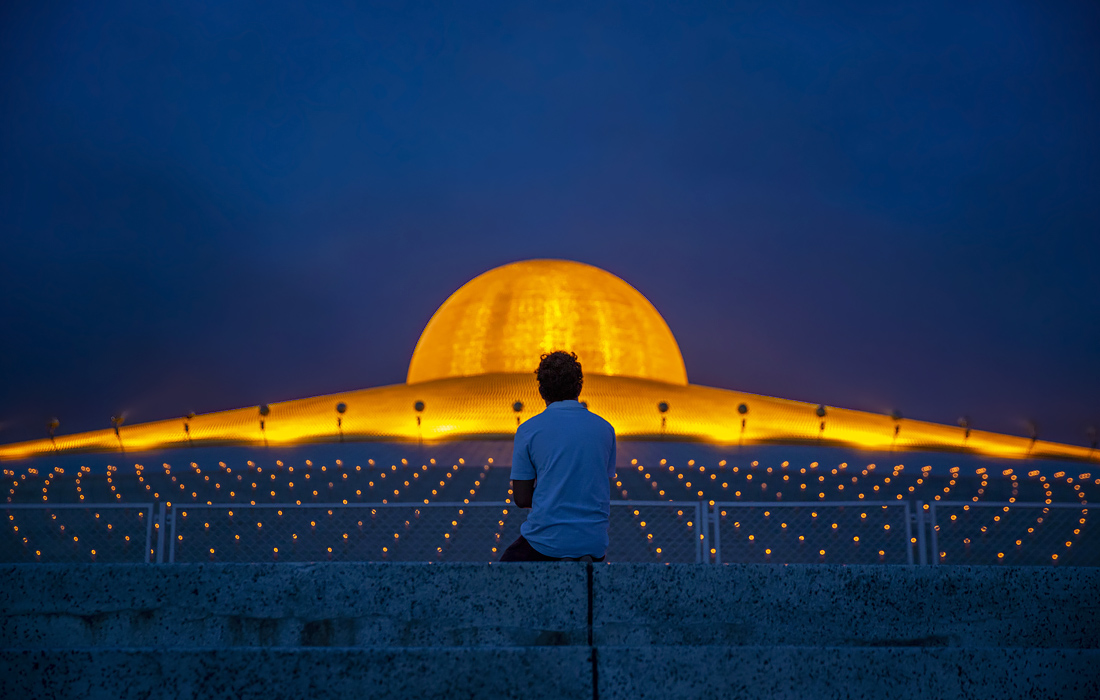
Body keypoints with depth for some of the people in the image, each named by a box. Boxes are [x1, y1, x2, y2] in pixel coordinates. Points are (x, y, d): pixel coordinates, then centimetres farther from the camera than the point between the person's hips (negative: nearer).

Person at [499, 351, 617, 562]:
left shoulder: (528, 430, -6)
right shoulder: (605, 428, 4)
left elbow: (521, 499, -3)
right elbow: (602, 490, 13)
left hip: (546, 540, -3)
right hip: (594, 542, 3)